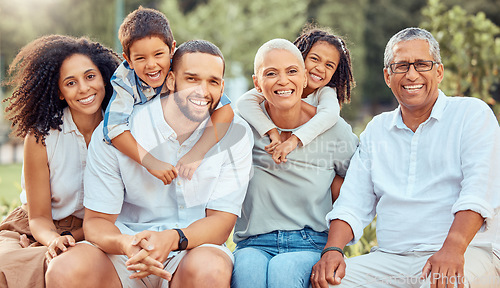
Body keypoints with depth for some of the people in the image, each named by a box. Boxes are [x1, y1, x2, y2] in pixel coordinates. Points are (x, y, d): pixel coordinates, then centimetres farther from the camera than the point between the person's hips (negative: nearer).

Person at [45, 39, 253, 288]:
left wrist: (171, 239, -28)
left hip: (194, 250, 0)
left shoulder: (235, 133, -4)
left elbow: (221, 221, -6)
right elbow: (96, 220, -5)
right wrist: (126, 244, -30)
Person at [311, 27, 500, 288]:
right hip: (391, 259, 4)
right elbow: (354, 203, 12)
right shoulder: (376, 130, 19)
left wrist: (453, 248, -27)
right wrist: (333, 250, -8)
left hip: (468, 252, -4)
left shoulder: (473, 113, 5)